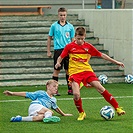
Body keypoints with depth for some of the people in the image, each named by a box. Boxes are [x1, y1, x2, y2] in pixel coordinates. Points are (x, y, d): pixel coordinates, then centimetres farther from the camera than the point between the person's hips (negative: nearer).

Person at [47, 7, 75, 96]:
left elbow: (73, 40, 11)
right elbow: (49, 38, 9)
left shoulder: (70, 26, 6)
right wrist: (48, 51, 7)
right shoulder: (54, 26, 3)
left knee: (68, 70, 5)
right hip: (58, 50, -2)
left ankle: (70, 89, 13)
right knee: (57, 70, -2)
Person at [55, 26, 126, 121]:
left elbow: (101, 55, 10)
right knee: (76, 94, -20)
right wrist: (58, 63, -16)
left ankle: (117, 108, -4)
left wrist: (115, 62, 9)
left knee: (100, 88, -11)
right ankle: (81, 113, 5)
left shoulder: (88, 46, 5)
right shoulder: (70, 46, 2)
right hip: (75, 72, -1)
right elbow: (61, 57, 8)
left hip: (87, 70, 1)